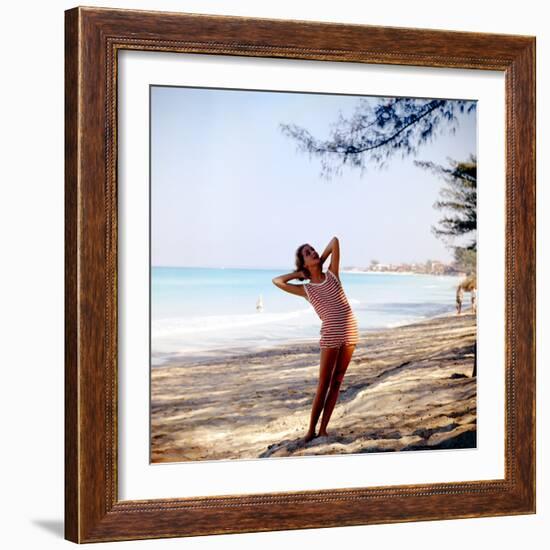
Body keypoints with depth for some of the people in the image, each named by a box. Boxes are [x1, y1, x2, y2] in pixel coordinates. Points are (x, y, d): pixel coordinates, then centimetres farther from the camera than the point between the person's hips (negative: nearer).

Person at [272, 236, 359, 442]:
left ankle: (323, 429, 10)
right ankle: (311, 429, 6)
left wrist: (322, 260, 17)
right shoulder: (306, 290, 5)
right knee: (323, 384, -1)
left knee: (336, 382, 5)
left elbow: (335, 241, 7)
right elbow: (277, 281, 4)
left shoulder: (332, 274, 9)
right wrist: (299, 273, 10)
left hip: (350, 332, 2)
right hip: (331, 335, -2)